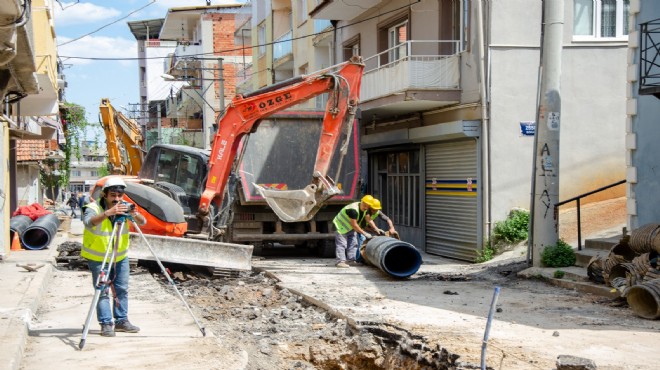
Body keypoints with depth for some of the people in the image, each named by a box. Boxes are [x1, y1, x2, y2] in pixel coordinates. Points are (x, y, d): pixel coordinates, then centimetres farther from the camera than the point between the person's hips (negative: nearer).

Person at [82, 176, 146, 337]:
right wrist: (108, 213, -56)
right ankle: (106, 324, -1)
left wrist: (135, 215, -41)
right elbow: (89, 222, -42)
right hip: (97, 256, -4)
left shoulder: (125, 207, -8)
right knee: (102, 290, -7)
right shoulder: (94, 208, -20)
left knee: (122, 289, 7)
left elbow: (143, 222, -18)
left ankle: (122, 320, 18)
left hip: (120, 256, 4)